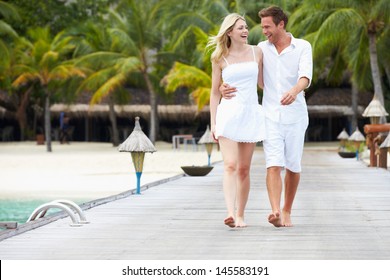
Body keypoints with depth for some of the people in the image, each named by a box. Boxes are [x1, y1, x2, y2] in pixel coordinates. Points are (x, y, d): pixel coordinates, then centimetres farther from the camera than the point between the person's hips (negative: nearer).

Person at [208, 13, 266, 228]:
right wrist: (213, 123, 0)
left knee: (244, 169, 4)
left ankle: (240, 215, 10)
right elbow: (215, 92, 5)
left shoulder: (256, 52, 8)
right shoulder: (220, 58, 2)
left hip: (251, 114, 2)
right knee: (230, 166, -15)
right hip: (228, 113, -2)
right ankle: (230, 213, -25)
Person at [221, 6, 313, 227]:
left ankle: (287, 211, 26)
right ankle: (276, 213, -27)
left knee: (293, 166, 8)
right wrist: (224, 86, -16)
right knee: (274, 165, -14)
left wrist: (295, 91, -42)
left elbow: (305, 76, -20)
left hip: (295, 116, -1)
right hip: (271, 116, 1)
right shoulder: (262, 49, 5)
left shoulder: (303, 47, -3)